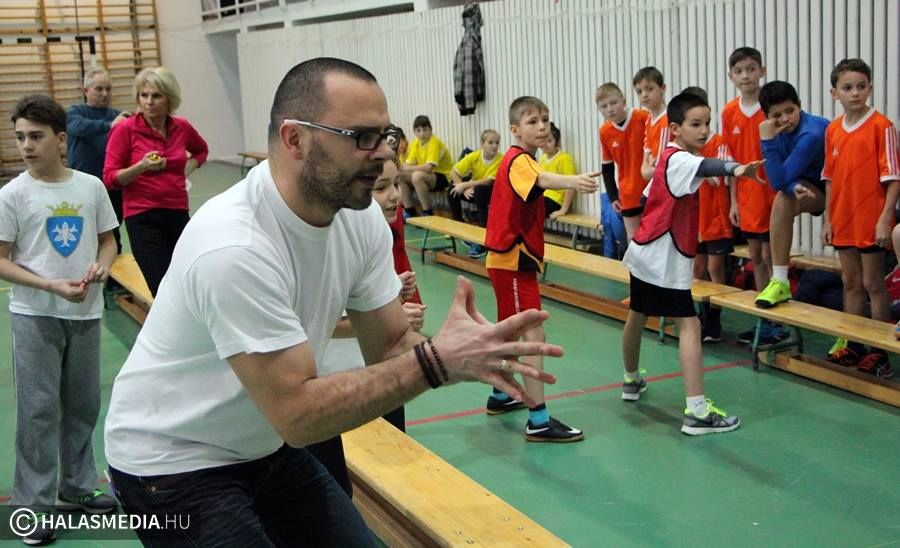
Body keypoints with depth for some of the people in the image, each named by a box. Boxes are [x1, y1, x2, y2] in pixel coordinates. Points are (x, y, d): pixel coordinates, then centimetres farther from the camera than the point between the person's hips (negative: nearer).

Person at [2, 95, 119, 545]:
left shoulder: (91, 186, 0)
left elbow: (108, 241, 10)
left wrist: (99, 266, -12)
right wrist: (54, 286, -19)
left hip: (86, 313, 3)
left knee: (83, 405, 14)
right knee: (38, 409, -1)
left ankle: (78, 488, 30)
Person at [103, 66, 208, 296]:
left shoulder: (182, 127, 5)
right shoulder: (126, 129, -7)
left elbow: (201, 150, 28)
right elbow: (110, 178, -6)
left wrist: (187, 169, 10)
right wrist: (142, 167, -21)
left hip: (178, 214, 4)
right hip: (143, 218, -4)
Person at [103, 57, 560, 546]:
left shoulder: (361, 217, -9)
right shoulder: (234, 247, -32)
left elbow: (390, 345, -4)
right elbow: (297, 413, -30)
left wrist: (465, 357, -25)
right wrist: (435, 361, -32)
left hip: (267, 449, 7)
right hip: (173, 464, -7)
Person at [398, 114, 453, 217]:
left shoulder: (435, 142, -20)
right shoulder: (416, 143, 3)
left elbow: (428, 168, -29)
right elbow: (409, 164, 0)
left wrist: (407, 168, -24)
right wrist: (401, 167, -21)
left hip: (444, 177, -8)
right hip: (426, 175, 8)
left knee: (417, 176, -33)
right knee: (400, 176, -7)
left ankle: (427, 213, -22)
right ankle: (410, 212, 3)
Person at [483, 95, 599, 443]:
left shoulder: (520, 160, 13)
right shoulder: (518, 160, -18)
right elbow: (542, 180, -42)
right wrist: (574, 181, -62)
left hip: (511, 257, 10)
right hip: (513, 260, -10)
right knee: (533, 335, -13)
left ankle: (500, 396, 37)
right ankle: (539, 421, -14)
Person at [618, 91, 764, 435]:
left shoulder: (668, 158, 10)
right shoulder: (678, 159, -19)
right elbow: (704, 166, -42)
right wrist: (734, 168, -61)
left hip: (645, 253, 10)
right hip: (663, 259, -10)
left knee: (637, 316, 24)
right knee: (689, 325, -13)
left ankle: (631, 381, 45)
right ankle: (696, 412, -18)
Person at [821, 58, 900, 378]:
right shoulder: (832, 130, 7)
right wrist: (828, 219, 10)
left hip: (871, 221, -6)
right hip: (843, 220, 6)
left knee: (873, 285, 1)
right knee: (851, 284, 13)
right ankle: (853, 347, 23)